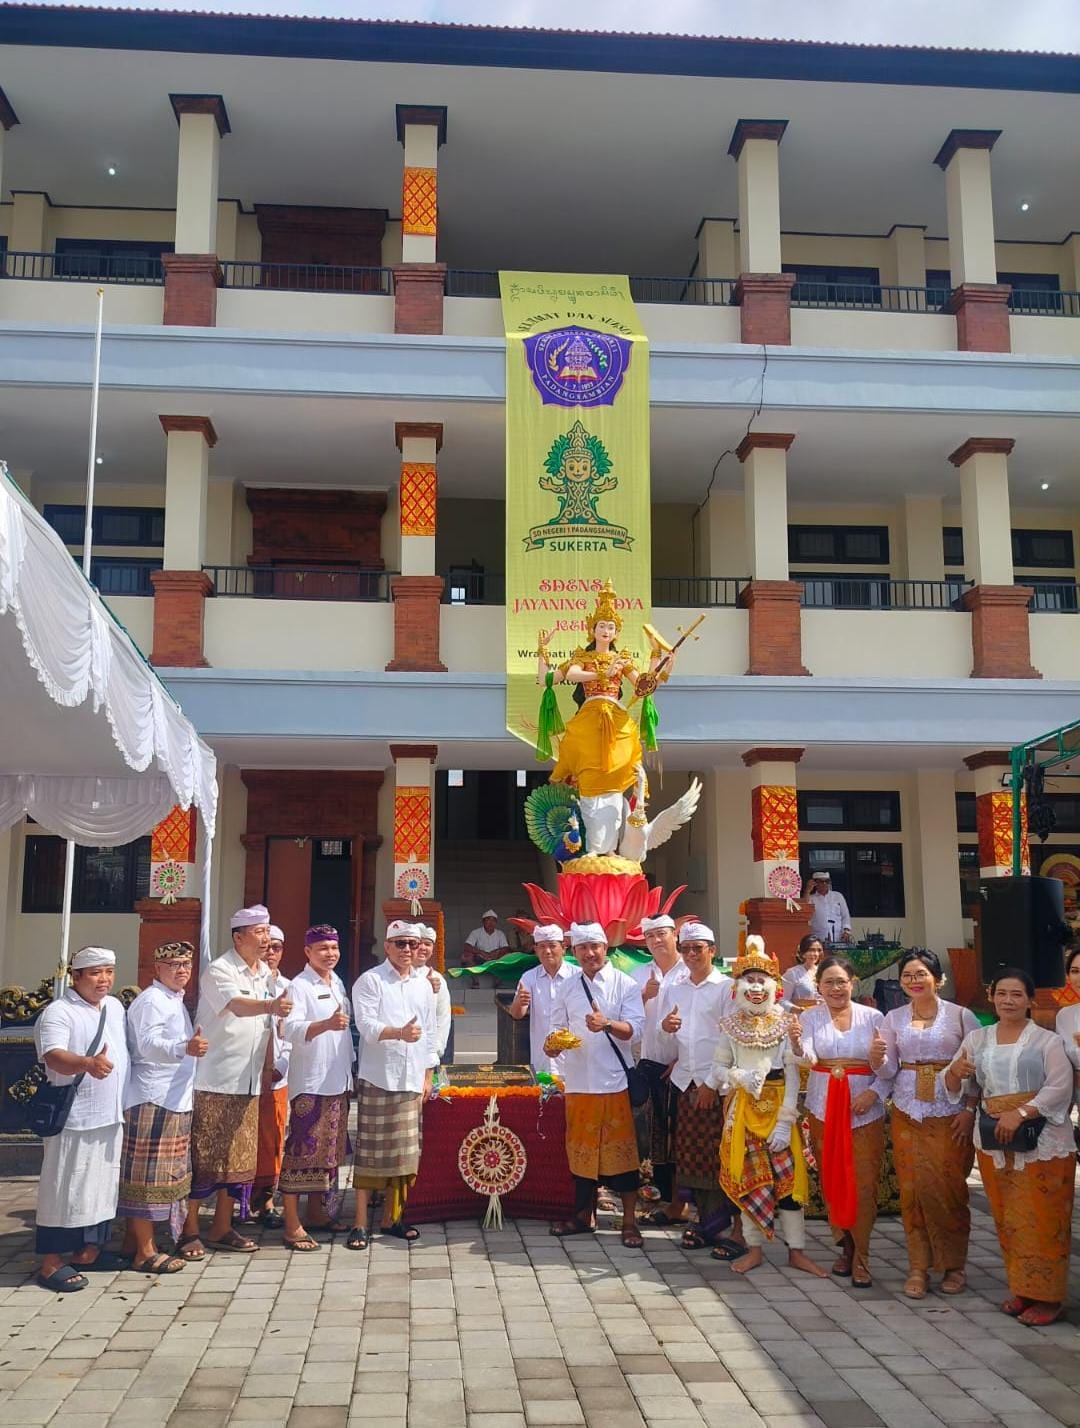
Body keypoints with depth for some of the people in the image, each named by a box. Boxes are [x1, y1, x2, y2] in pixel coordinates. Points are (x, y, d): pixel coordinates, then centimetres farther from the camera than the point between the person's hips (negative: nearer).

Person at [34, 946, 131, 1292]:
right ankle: (51, 1263, 6)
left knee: (102, 1185, 15)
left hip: (111, 1116, 8)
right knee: (65, 1188, -3)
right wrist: (87, 1063, -46)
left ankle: (88, 1250, 27)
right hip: (74, 1118, -8)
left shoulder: (115, 1007, 12)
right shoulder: (58, 1012, -13)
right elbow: (54, 1056, -28)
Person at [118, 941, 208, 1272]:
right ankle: (145, 1252, -2)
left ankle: (134, 1240, 23)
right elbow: (148, 1044, -28)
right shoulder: (152, 1000, -13)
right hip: (152, 1100, -10)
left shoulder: (174, 1001, 19)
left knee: (156, 1175, 14)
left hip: (173, 1101, 10)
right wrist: (186, 1048, -43)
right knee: (149, 1175, -6)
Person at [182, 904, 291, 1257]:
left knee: (239, 1158, 10)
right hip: (213, 1081, -7)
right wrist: (271, 1006, -48)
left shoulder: (265, 974, 12)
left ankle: (221, 1228, 21)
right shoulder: (219, 971, -11)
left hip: (248, 1082, 7)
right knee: (203, 1158, -2)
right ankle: (189, 1231, 9)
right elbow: (236, 1005, -31)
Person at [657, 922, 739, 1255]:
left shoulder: (726, 987, -3)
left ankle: (719, 1224, 4)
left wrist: (712, 1083, -10)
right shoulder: (673, 989, 13)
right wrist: (666, 1028, -8)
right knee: (691, 1155, 5)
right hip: (685, 1080, 5)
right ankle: (705, 1221, 16)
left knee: (718, 1155, -3)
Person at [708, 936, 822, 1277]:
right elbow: (718, 1067, 4)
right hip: (743, 1108, 1)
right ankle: (754, 1248, 18)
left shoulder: (785, 1023, -4)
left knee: (787, 1176, 0)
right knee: (747, 1178, 6)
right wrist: (739, 1077, -17)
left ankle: (796, 1250, 12)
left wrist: (785, 1120, -12)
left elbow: (793, 1074, -6)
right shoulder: (731, 1024, 1)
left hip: (778, 1105, -1)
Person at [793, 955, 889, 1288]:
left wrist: (873, 1092, -12)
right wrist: (797, 1043, -34)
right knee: (831, 1182, 6)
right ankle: (845, 1246, 24)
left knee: (864, 1184, -4)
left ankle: (861, 1257, 9)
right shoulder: (810, 1018, 3)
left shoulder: (873, 1017, 2)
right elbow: (807, 1058, -13)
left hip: (865, 1110, -1)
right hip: (824, 1108, 1)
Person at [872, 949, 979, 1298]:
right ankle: (918, 1267, 12)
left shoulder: (961, 1016, -2)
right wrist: (876, 1057, -14)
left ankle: (954, 1265, 16)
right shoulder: (894, 1019, 7)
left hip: (950, 1116, -2)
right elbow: (888, 1071, 8)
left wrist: (970, 1110, -11)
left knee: (948, 1189, -1)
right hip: (908, 1115, 3)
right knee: (913, 1189, 2)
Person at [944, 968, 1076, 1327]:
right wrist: (955, 1073, -11)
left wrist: (1020, 1113, -22)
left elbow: (1060, 1087, -12)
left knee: (1041, 1219, -2)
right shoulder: (977, 1039, 10)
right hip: (994, 1141, 4)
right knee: (1008, 1219, 9)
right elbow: (956, 1088, 13)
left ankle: (1048, 1296, 9)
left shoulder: (1046, 1040, -2)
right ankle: (1021, 1289, 22)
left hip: (1042, 1141, -4)